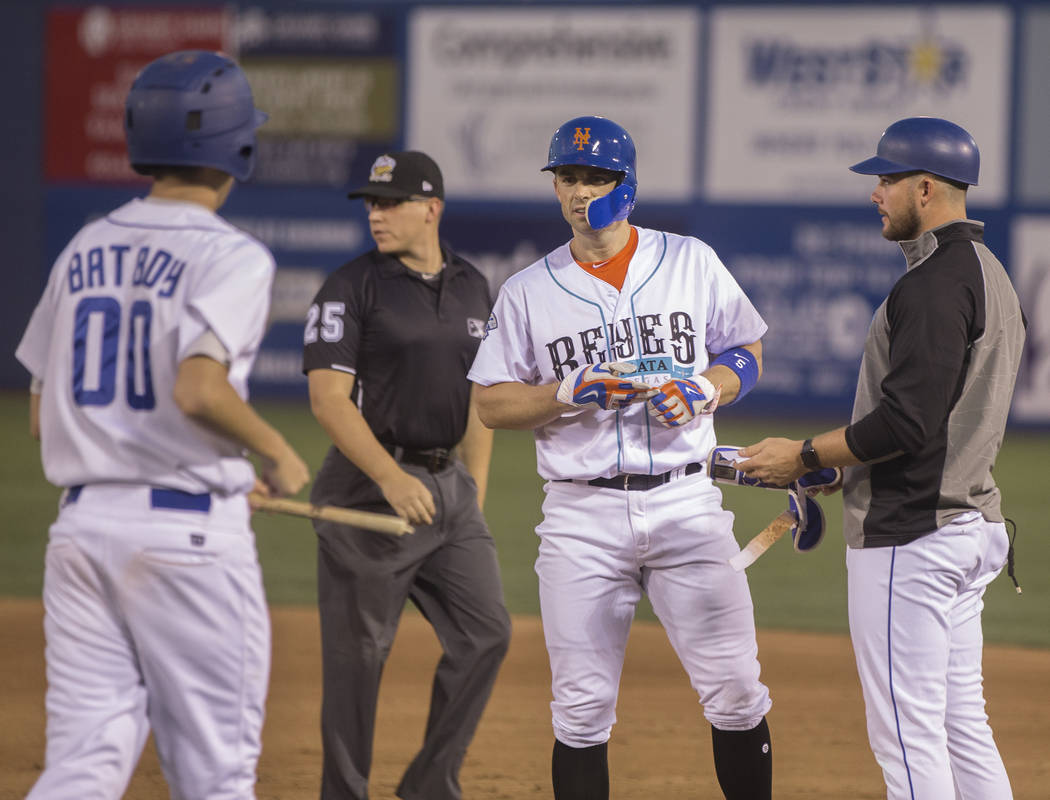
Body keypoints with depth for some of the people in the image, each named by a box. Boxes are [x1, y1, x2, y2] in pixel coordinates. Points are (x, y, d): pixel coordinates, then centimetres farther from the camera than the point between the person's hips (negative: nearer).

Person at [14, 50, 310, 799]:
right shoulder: (233, 257, -9)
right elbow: (199, 389, -24)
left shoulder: (84, 251, 12)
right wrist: (277, 455, -5)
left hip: (83, 520, 6)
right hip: (189, 531, -6)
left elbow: (41, 415, 15)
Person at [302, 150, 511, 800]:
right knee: (358, 652, -2)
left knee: (486, 631, 1)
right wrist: (390, 479, -24)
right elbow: (328, 399, -14)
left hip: (448, 485, 6)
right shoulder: (352, 288, -7)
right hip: (368, 488, -6)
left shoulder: (472, 288, 10)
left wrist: (475, 501, 12)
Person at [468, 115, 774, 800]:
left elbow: (748, 353, 13)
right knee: (582, 706, 0)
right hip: (582, 512, 0)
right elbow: (492, 404, 6)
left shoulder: (692, 262, 7)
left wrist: (703, 390, -8)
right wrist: (571, 391, -11)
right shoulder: (528, 292, 6)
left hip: (686, 503, 0)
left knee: (734, 687, -5)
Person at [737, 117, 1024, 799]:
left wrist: (806, 456, -11)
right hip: (971, 522, 11)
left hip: (909, 537, -11)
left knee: (907, 731, -8)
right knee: (961, 722, 13)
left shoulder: (935, 283, -17)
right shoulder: (991, 276, 17)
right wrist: (839, 462, 20)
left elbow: (906, 422, -23)